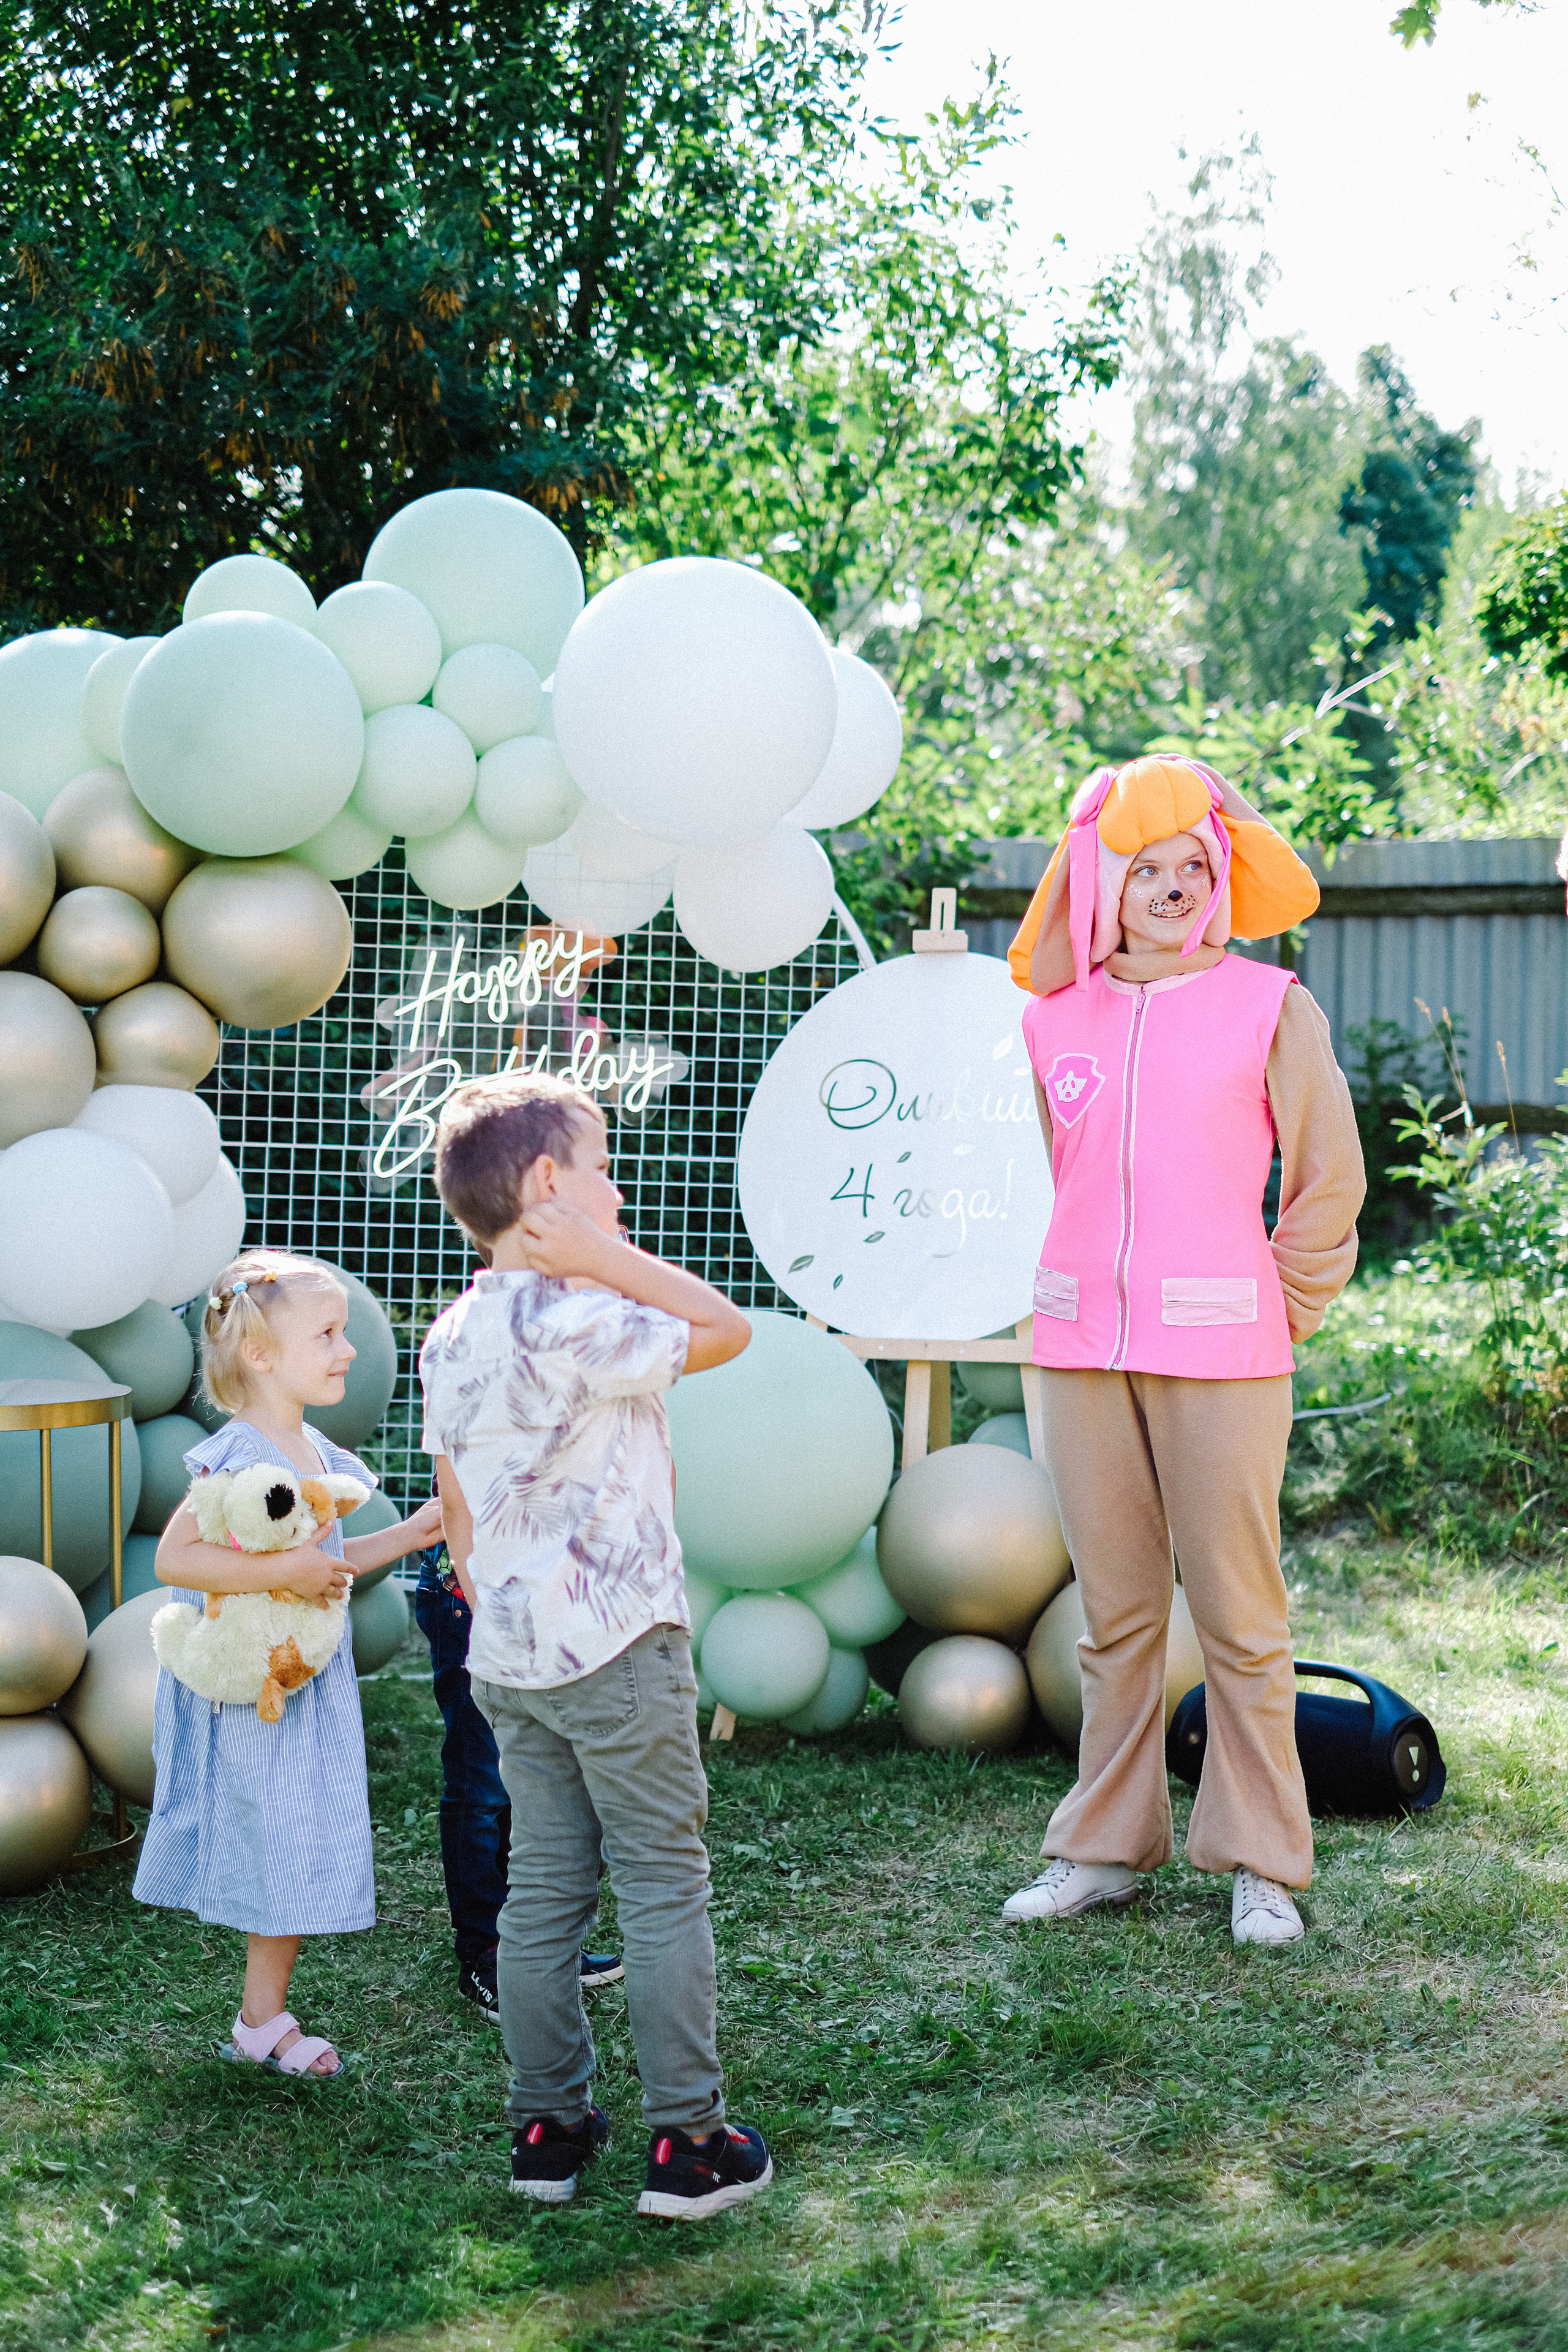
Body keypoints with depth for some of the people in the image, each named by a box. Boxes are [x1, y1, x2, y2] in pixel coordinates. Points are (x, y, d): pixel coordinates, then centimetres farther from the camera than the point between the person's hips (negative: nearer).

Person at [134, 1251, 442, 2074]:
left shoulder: (316, 1453, 8)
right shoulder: (236, 1459, -20)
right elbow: (174, 1557, -29)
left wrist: (408, 1535, 13)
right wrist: (285, 1570, -30)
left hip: (310, 1686, 9)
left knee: (304, 1853, 12)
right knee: (274, 1850, -1)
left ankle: (264, 2016, 22)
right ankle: (261, 2022, 13)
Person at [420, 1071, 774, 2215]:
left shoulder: (450, 1337, 7)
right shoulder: (577, 1324, -20)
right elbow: (729, 1330, -13)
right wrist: (610, 1258, -14)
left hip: (509, 1657, 8)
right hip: (620, 1649, -8)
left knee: (542, 1889, 13)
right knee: (665, 1885, 1)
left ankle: (549, 2124, 20)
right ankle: (689, 2139, 6)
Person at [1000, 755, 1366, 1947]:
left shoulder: (1267, 1006, -2)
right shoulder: (1056, 1014, 9)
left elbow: (1329, 1178, 3)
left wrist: (1280, 1311, 3)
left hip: (1218, 1353, -4)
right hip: (1082, 1351, 4)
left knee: (1239, 1615, 2)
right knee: (1115, 1612, 11)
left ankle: (1262, 1864, 13)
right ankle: (1105, 1847, 21)